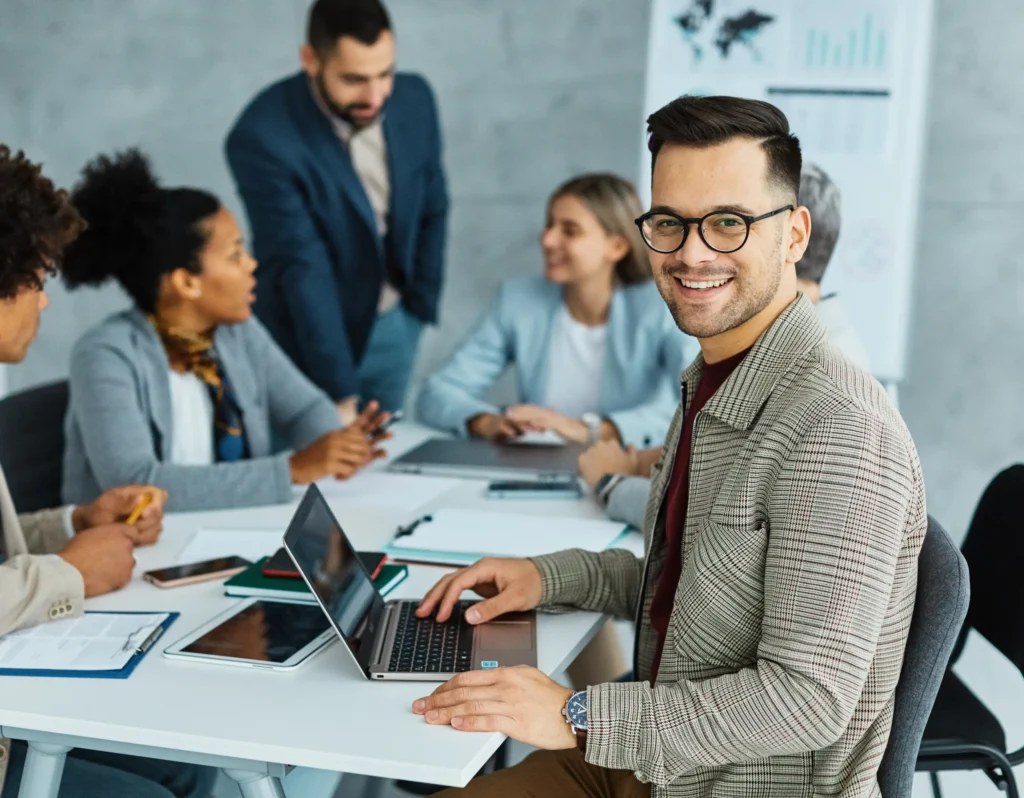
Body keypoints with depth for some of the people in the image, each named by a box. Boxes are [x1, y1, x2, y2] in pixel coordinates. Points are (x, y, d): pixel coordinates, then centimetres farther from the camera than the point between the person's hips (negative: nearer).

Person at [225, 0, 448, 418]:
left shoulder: (414, 99, -10)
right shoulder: (263, 136, -27)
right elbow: (301, 268, -29)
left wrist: (421, 306, 5)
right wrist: (339, 393, -29)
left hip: (393, 328, 5)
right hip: (307, 338, -5)